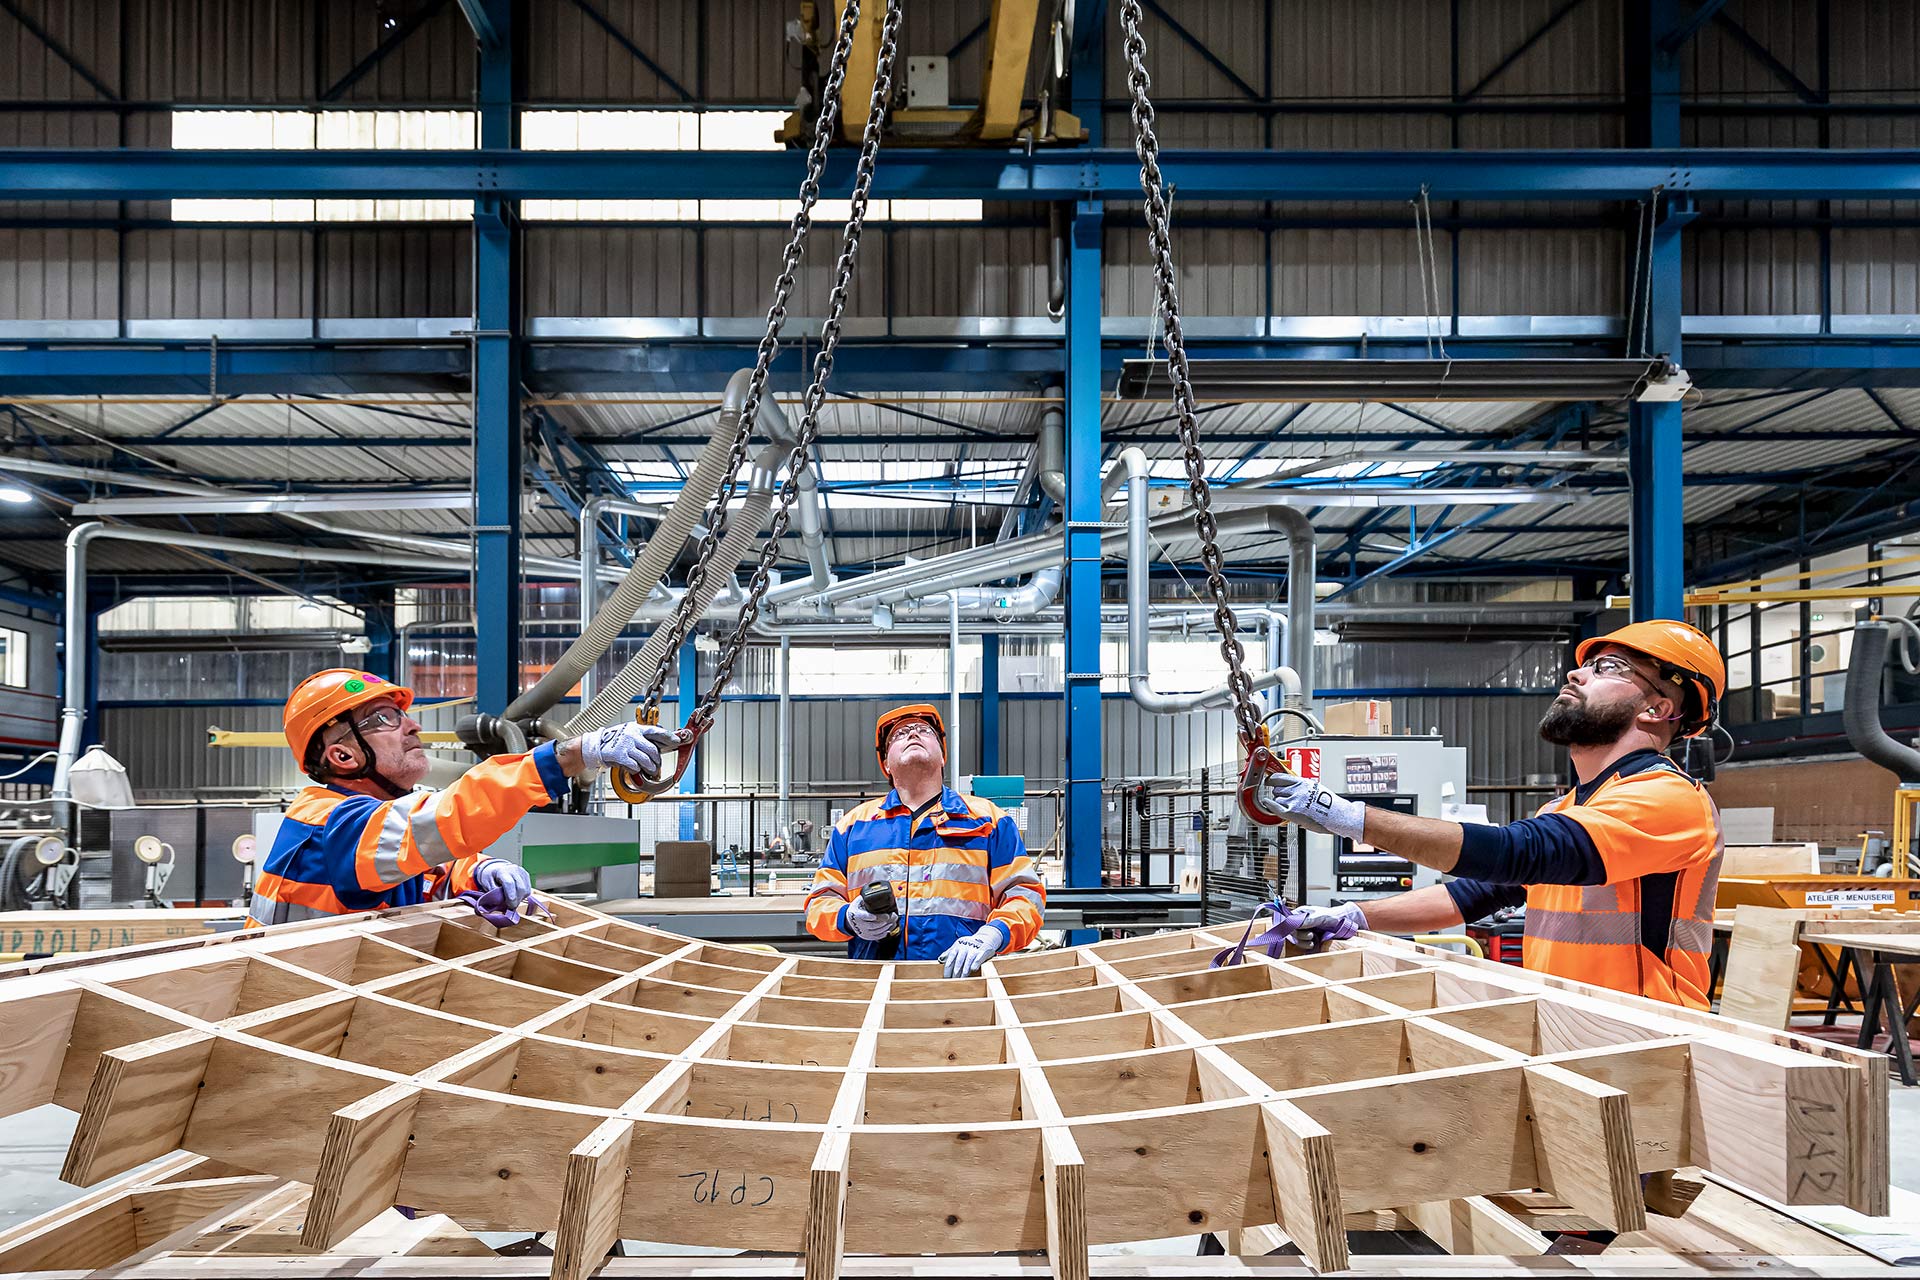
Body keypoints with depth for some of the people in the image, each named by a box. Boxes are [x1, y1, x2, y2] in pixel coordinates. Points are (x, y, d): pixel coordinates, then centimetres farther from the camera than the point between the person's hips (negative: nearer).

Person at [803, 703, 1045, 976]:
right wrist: (849, 919, 0)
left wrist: (991, 936, -8)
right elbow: (820, 900, 24)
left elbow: (1025, 893, 12)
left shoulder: (987, 819, 20)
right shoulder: (853, 824, 25)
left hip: (964, 977, -2)